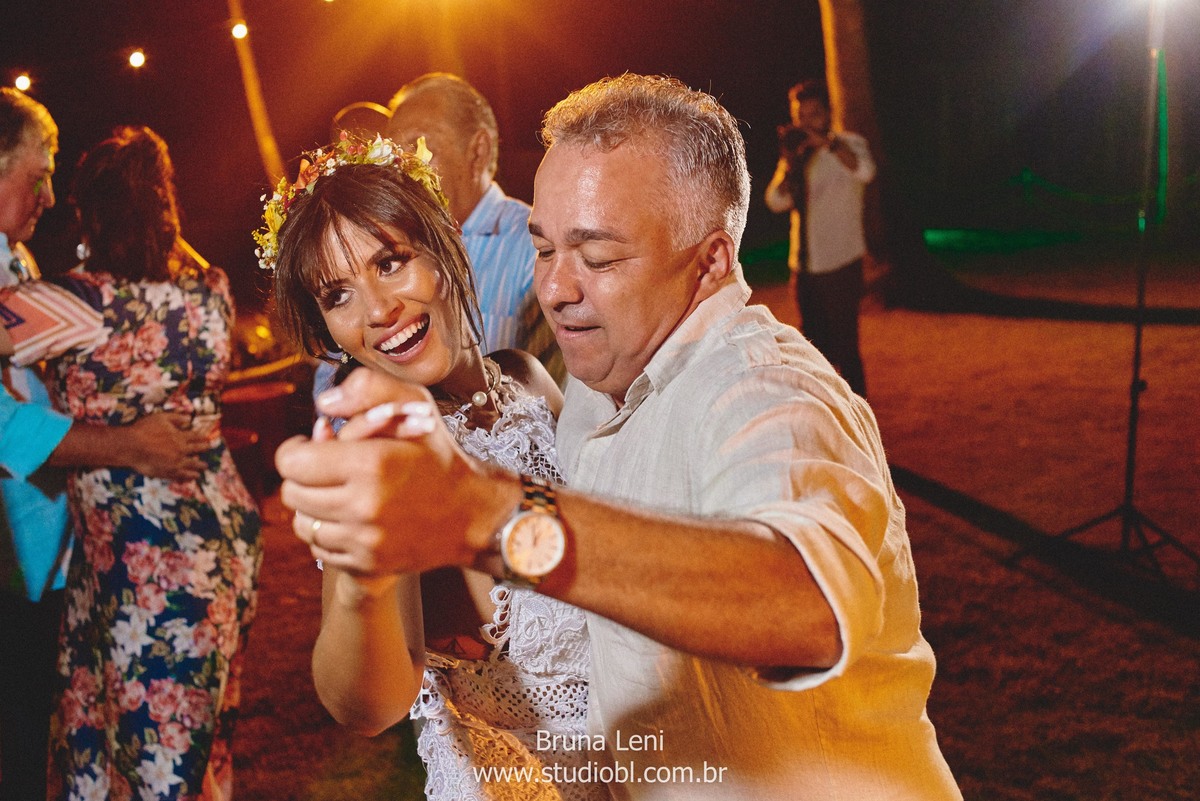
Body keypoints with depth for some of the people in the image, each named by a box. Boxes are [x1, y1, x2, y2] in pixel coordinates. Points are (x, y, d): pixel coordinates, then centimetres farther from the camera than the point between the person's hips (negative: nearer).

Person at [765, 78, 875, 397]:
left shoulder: (847, 144, -3)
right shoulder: (796, 153, 12)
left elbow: (864, 171, -26)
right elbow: (776, 201, 1)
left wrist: (824, 140, -31)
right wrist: (790, 162, -13)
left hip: (840, 265, -6)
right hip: (804, 265, 6)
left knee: (844, 347, -8)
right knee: (815, 348, 14)